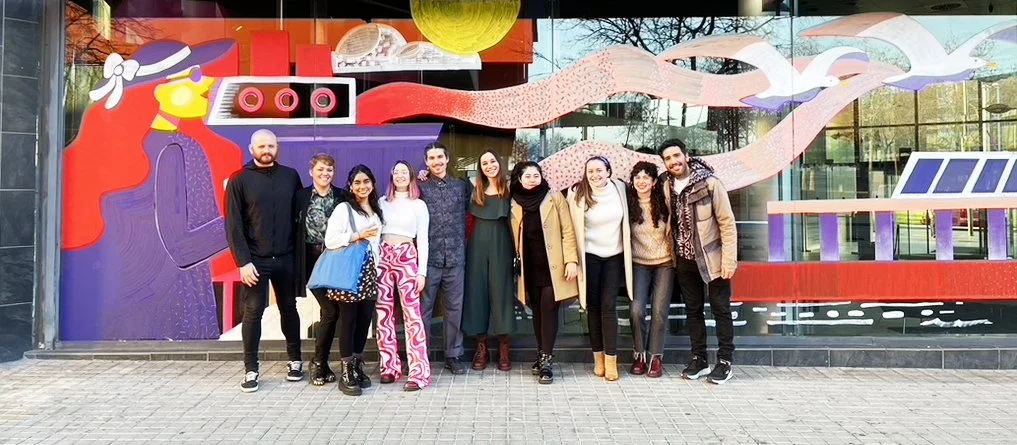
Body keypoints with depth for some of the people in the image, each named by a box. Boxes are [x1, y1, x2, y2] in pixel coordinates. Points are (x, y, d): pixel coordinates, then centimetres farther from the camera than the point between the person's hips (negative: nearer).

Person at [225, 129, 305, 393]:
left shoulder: (290, 176, 5)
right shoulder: (239, 180, -2)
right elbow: (233, 225, -5)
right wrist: (243, 261, -12)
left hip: (286, 258, 2)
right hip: (255, 260, -2)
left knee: (289, 309, 12)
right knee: (253, 312, 1)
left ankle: (295, 360, 25)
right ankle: (251, 370, 11)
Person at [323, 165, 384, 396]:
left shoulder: (377, 211, 18)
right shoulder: (343, 208, -2)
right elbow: (330, 239, -12)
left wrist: (378, 268, 15)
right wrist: (357, 236, -16)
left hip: (369, 270, 6)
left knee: (365, 318, 5)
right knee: (349, 319, -4)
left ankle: (357, 367, 18)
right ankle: (346, 373, 3)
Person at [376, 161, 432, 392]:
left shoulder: (419, 205, 7)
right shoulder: (382, 202, 13)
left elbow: (423, 240, 3)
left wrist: (422, 271, -4)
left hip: (407, 258, -3)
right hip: (383, 257, 3)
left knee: (412, 314, -9)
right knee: (383, 314, 3)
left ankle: (419, 372, -8)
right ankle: (389, 366, 13)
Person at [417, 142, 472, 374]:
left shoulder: (461, 186, 10)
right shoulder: (420, 187, 2)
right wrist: (418, 182, -3)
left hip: (455, 258, 3)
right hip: (428, 257, -2)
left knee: (455, 308, 8)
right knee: (423, 309, 5)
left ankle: (454, 355, 19)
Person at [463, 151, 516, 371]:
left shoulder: (509, 188, 2)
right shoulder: (475, 188, 9)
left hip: (500, 244, -2)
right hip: (478, 244, 2)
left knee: (500, 291, 0)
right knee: (477, 291, 3)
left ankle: (503, 348, 8)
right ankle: (481, 347, 13)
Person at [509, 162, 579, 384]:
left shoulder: (555, 198, -2)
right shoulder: (515, 203, 7)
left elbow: (568, 231, -5)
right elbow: (515, 237, 13)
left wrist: (571, 260, -12)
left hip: (552, 265, -3)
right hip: (530, 266, 3)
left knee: (548, 309, -7)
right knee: (537, 311, 9)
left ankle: (547, 360, -3)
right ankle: (541, 355, 20)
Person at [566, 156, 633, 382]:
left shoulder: (619, 188, -2)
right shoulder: (579, 194, -10)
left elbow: (625, 222, 9)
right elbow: (576, 229, -6)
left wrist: (627, 251, 11)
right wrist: (575, 260, -4)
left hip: (615, 255, 1)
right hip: (590, 255, -1)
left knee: (608, 305, -3)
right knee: (593, 305, 5)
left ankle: (611, 359, 4)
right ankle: (598, 357, 17)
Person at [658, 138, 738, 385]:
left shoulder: (710, 183, -13)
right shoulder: (666, 187, 1)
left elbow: (727, 223, -12)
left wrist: (729, 260, -16)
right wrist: (672, 256, 3)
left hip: (712, 259, -5)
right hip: (685, 260, 5)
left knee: (721, 309, 5)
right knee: (693, 310, 13)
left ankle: (725, 362, 16)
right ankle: (699, 359, 24)